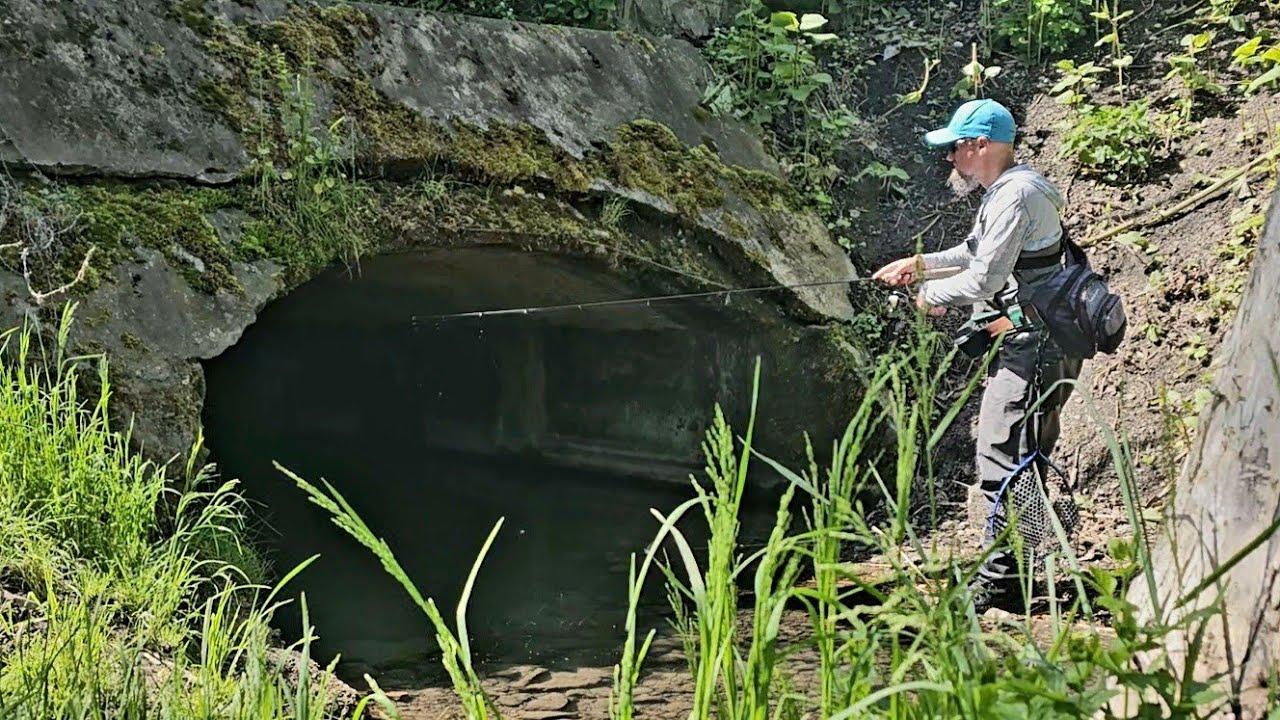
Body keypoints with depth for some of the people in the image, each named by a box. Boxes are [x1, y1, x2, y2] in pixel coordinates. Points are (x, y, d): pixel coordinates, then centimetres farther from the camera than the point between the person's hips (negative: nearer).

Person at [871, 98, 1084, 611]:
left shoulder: (1015, 195, -17)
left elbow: (981, 280, -22)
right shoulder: (1005, 190, 16)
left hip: (1032, 347, -11)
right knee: (1017, 459, 15)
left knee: (1003, 460, -10)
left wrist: (932, 294, -5)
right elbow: (978, 252, 33)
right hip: (1025, 342, 11)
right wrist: (922, 262, 25)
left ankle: (999, 582, -5)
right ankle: (1017, 566, 24)